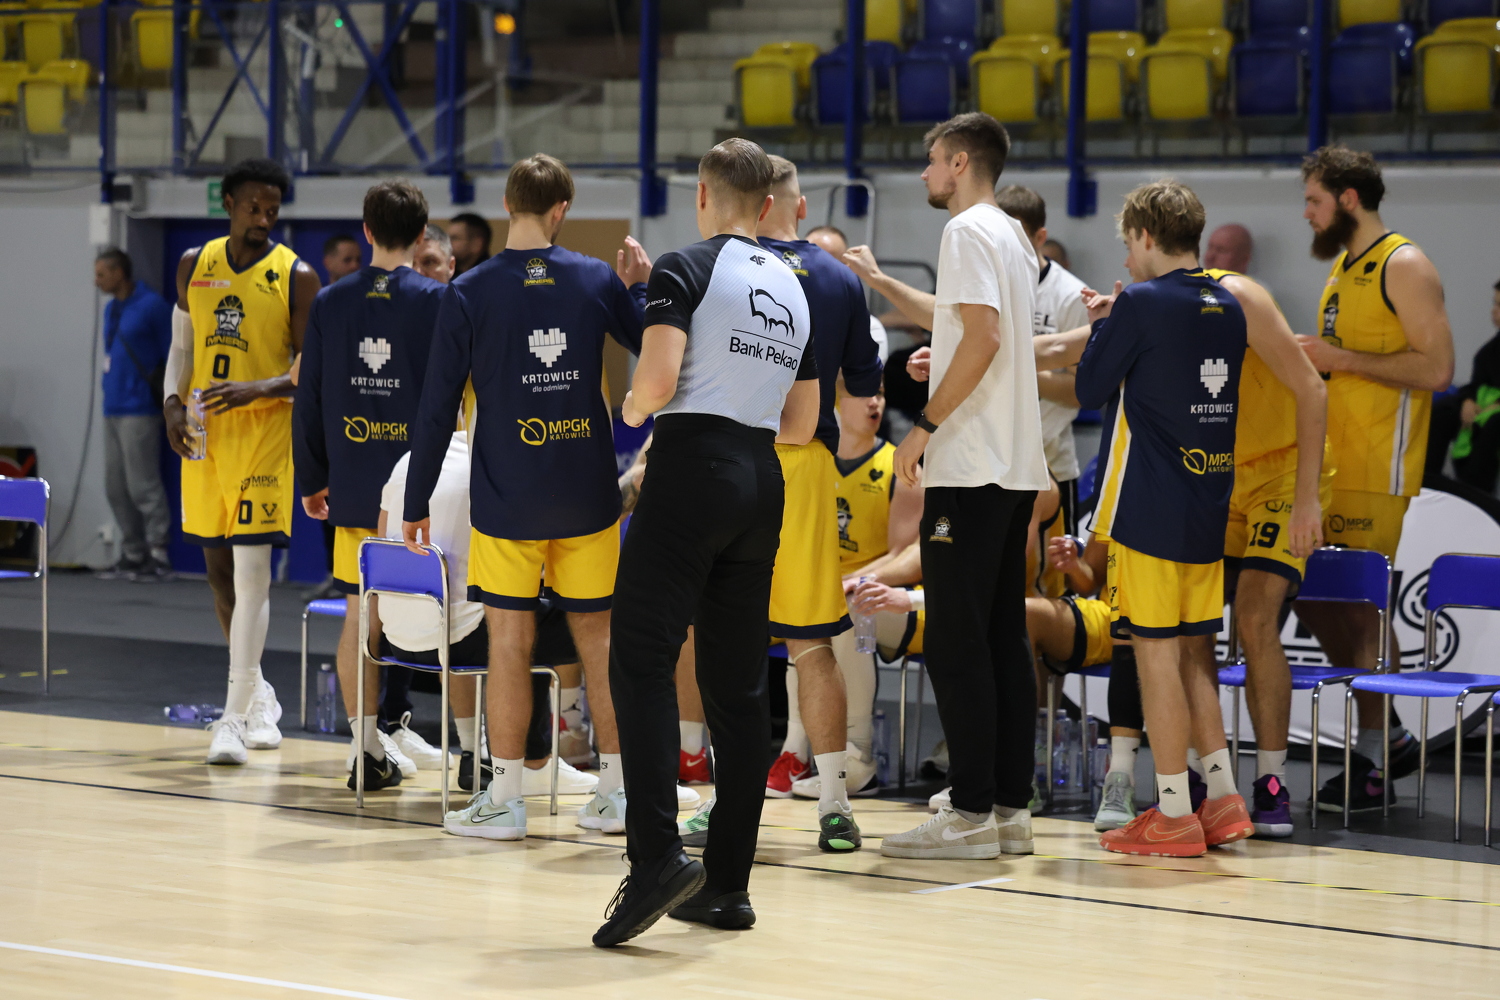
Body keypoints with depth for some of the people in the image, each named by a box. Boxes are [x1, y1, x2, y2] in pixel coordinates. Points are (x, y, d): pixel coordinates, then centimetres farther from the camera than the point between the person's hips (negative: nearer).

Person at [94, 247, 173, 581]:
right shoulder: (111, 309, 15)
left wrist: (163, 389, -12)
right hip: (112, 411, 9)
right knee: (116, 488, 8)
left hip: (138, 411, -9)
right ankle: (132, 555, 15)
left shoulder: (152, 306, -9)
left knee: (142, 486, -9)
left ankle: (159, 555, -5)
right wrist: (108, 382, 13)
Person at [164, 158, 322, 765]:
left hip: (266, 433, -5)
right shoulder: (195, 265, 8)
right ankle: (258, 693, 30)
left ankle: (235, 715, -12)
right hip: (204, 434, 5)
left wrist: (254, 389, -22)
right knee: (217, 566, 12)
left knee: (252, 567, -12)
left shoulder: (295, 277, -5)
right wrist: (172, 403, -1)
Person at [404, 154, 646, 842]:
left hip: (507, 498, -2)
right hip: (587, 495, 2)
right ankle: (615, 789, 15)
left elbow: (437, 409, -5)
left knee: (510, 640, 2)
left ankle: (504, 799, 5)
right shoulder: (598, 281, -2)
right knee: (597, 634, 11)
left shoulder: (469, 294, -7)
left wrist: (417, 503, 2)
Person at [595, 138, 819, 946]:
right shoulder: (793, 290, 17)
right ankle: (727, 882, 9)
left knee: (641, 661, -8)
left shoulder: (686, 270, -4)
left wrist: (632, 410, 5)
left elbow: (656, 381, -16)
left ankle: (656, 857, -23)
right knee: (738, 681, 8)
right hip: (763, 483, 7)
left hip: (693, 466, -7)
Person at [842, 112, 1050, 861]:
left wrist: (925, 426, -17)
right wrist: (881, 283, 40)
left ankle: (972, 812, -8)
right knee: (1003, 638, 9)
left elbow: (982, 338, -21)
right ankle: (1012, 806, 9)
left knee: (956, 644, -7)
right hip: (1017, 468, 9)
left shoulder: (968, 231, -10)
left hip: (970, 468, -9)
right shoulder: (1012, 237, 19)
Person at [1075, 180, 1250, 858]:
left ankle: (1173, 815, -1)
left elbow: (1091, 389, -4)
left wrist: (1102, 324, 10)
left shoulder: (1141, 304, -12)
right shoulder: (1228, 308, 10)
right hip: (1209, 504, 7)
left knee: (1157, 652, -3)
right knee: (1191, 652, 15)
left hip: (1148, 508, -7)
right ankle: (1222, 798, 14)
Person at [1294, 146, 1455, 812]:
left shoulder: (1404, 267, -10)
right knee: (1310, 596, 8)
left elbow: (1436, 368, -18)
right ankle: (1387, 737, 19)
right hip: (1330, 462, 9)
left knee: (1358, 609, -8)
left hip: (1376, 471, -9)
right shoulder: (1342, 266, 18)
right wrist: (1310, 359, 9)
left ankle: (1372, 763, -1)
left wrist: (1342, 358, -17)